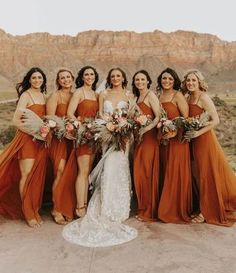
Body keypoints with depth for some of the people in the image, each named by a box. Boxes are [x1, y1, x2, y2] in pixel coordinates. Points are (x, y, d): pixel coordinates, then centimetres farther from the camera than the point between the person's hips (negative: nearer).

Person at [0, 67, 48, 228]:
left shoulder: (43, 95, 13)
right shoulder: (26, 95, -7)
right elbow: (16, 120, -12)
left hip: (41, 140, 6)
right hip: (27, 138, -6)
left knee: (37, 176, 8)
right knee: (26, 175, -4)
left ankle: (35, 210, 21)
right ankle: (28, 214, 10)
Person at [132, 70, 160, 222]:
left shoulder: (150, 95, -5)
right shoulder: (138, 97, 19)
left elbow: (158, 117, -15)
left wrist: (144, 129, -22)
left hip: (149, 137, -8)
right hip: (139, 138, 8)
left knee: (147, 173, -3)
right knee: (139, 173, 8)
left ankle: (150, 212, 8)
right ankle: (143, 209, 19)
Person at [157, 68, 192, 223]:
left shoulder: (178, 96, -6)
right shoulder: (159, 96, 12)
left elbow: (186, 118, -10)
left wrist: (174, 131, -20)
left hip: (177, 139, -6)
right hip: (162, 139, 6)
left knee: (176, 174, -2)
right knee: (165, 174, 10)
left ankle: (178, 211, 11)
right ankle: (166, 209, 22)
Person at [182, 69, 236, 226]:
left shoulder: (203, 98, -13)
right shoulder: (189, 98, 9)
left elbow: (216, 120, -19)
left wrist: (198, 133, -21)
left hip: (205, 139, -8)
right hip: (195, 141, 8)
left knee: (207, 174, 2)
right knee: (201, 174, 14)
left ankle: (207, 212, 16)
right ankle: (206, 209, 28)